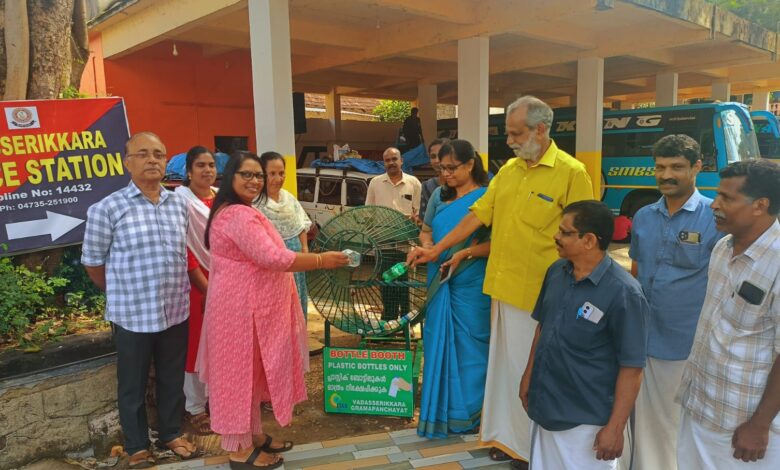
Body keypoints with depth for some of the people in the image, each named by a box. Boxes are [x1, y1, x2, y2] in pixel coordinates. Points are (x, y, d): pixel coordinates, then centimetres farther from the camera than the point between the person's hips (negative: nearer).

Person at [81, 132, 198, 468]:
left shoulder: (180, 204, 3)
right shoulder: (107, 208, -11)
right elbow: (92, 261, -2)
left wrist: (176, 290, 13)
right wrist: (121, 294, 8)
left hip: (176, 311, 4)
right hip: (133, 315, -4)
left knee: (172, 379, 18)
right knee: (133, 385, 13)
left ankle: (171, 433, 39)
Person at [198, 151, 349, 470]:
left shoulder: (234, 211, 16)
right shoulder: (239, 215, -21)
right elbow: (272, 258, -29)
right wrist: (321, 260, -23)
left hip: (248, 304, 11)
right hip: (241, 306, -11)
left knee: (250, 371, 18)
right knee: (241, 372, 1)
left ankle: (254, 436, 31)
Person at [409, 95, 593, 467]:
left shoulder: (571, 173, -10)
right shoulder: (508, 170, 9)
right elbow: (477, 216, 10)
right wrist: (436, 250, 8)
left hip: (540, 293, -6)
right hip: (503, 285, 6)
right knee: (504, 363, 16)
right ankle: (508, 436, 35)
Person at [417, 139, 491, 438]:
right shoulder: (439, 195, 9)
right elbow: (426, 230, 18)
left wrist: (465, 253, -21)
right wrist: (428, 247, -3)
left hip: (472, 285, -5)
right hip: (440, 282, 5)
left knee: (469, 345, 5)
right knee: (438, 343, 11)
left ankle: (468, 411, 21)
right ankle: (441, 409, 26)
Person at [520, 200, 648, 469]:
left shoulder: (623, 293, -21)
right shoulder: (556, 271, -1)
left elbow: (632, 367, -18)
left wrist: (615, 427, -16)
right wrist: (529, 374, 15)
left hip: (586, 420, -6)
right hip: (544, 406, 7)